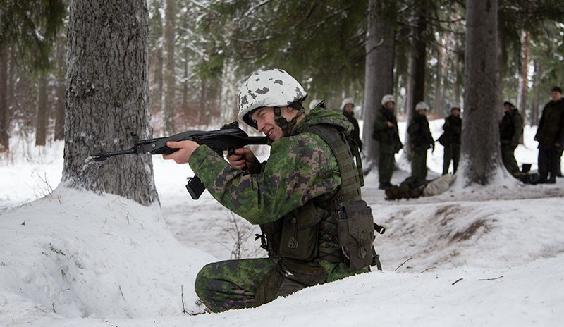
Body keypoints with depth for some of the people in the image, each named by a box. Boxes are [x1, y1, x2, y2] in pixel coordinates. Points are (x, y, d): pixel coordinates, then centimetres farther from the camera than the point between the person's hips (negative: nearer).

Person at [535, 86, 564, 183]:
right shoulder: (548, 105, 13)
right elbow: (542, 121, 19)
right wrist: (538, 134, 13)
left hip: (556, 139, -6)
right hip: (544, 137, 6)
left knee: (554, 159, 0)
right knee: (542, 158, 5)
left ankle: (552, 178, 7)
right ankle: (543, 177, 11)